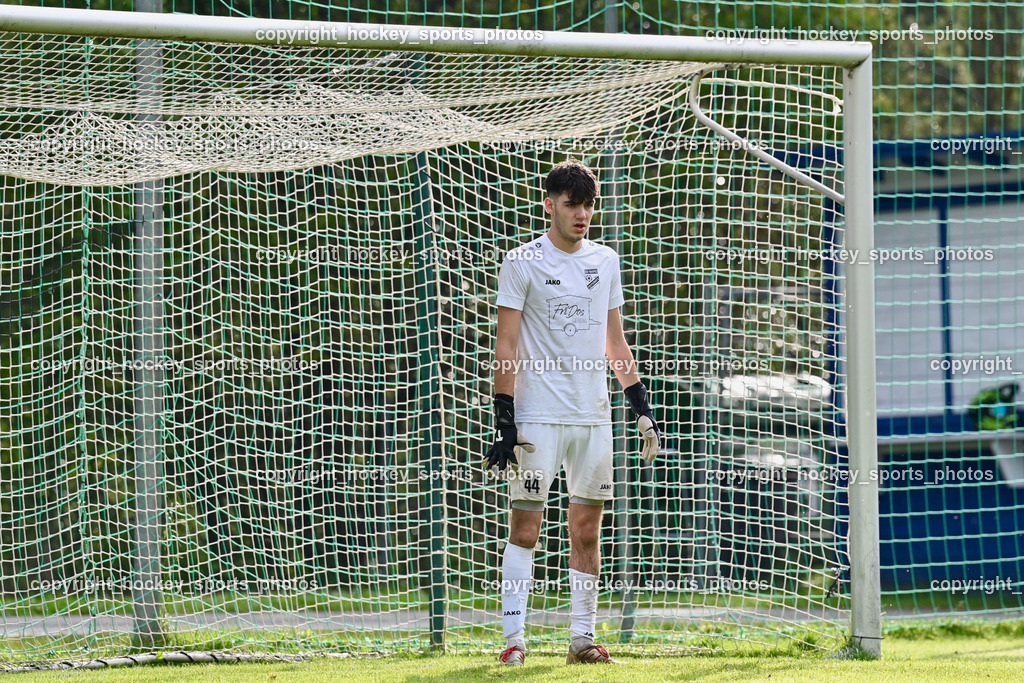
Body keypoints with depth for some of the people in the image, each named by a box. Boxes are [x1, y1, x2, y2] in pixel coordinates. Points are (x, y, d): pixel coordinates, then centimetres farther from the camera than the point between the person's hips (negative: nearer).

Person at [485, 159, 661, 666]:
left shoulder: (605, 261, 13)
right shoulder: (522, 263, -3)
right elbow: (506, 347, -5)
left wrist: (642, 409, 14)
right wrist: (504, 423, -11)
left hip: (594, 416, 5)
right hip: (537, 417, -5)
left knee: (587, 530, 6)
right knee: (525, 527, -6)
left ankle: (582, 637, 11)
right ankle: (514, 637, -5)